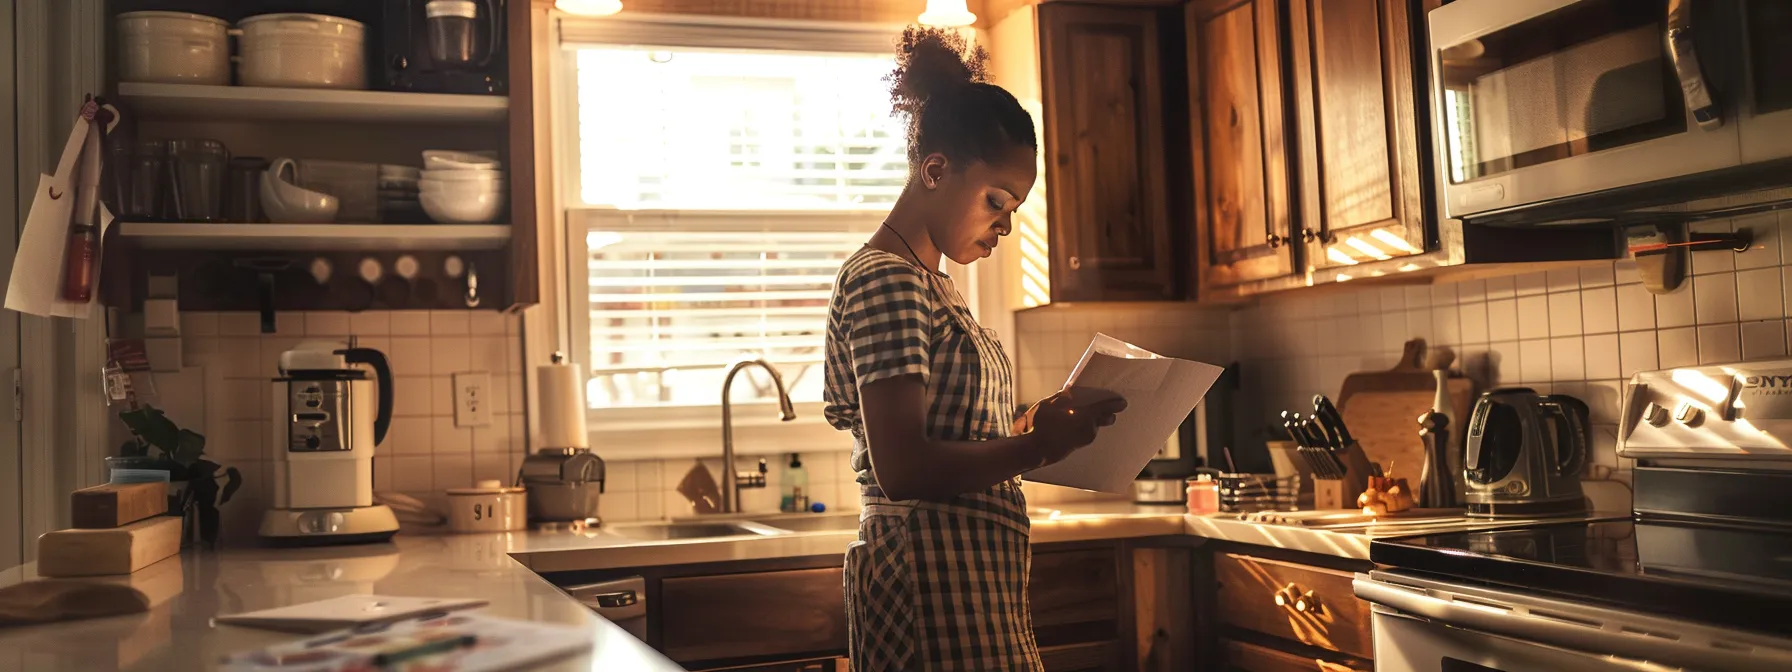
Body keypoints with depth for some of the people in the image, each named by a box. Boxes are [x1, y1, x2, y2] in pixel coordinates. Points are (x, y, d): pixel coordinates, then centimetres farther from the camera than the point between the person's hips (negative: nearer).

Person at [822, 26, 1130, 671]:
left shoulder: (926, 284, 17)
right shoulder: (884, 281, -14)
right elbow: (901, 470, -21)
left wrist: (1035, 427, 4)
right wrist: (1038, 448, -15)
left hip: (974, 579, 10)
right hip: (932, 585, -10)